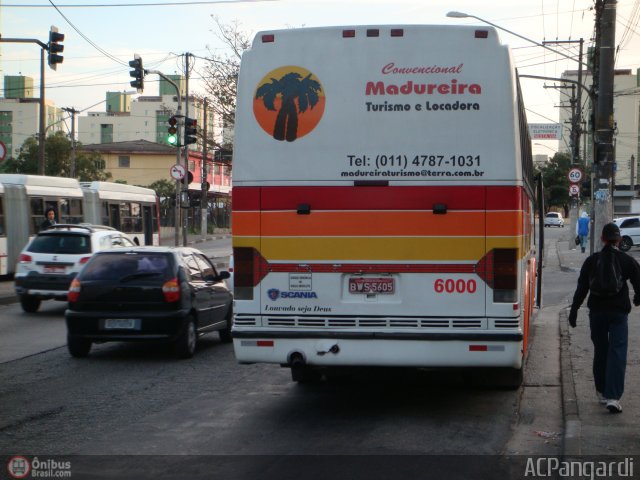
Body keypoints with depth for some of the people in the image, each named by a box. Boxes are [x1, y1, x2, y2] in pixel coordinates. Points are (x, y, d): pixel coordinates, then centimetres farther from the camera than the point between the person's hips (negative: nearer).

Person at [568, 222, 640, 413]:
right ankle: (612, 397, -16)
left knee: (600, 352, 15)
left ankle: (602, 393, 22)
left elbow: (581, 288, 1)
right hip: (618, 312, -2)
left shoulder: (591, 260, 2)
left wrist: (574, 311, 6)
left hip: (597, 312, 2)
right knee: (617, 353, -5)